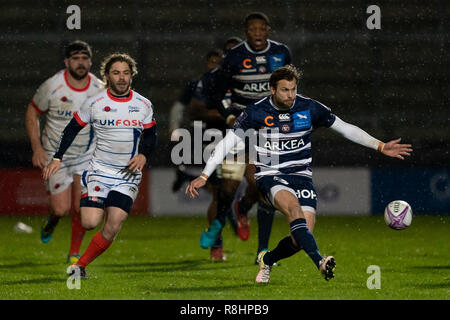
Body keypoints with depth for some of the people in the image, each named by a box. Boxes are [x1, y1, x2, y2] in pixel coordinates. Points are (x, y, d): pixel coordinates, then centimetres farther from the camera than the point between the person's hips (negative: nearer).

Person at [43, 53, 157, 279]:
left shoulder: (143, 105, 2)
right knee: (90, 223, -18)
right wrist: (58, 158, -2)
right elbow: (72, 129, 5)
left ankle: (81, 264, 7)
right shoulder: (94, 104, -4)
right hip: (99, 170, -2)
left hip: (128, 175, 2)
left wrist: (143, 155, -6)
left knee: (112, 229, -11)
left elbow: (150, 135, 14)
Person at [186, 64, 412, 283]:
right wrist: (203, 177, -7)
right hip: (270, 176, -2)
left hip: (301, 175, 2)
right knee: (294, 207, -35)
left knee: (301, 238, -13)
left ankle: (267, 259, 19)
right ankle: (319, 261, -49)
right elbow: (228, 142, -2)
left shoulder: (310, 109, -3)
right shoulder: (256, 112, -7)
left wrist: (380, 146, -1)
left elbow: (345, 128, 4)